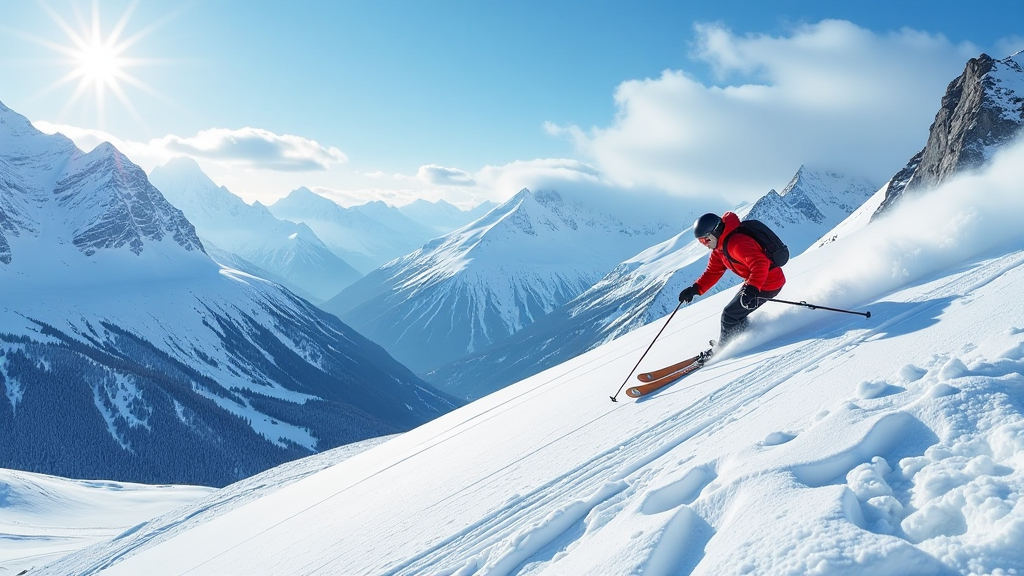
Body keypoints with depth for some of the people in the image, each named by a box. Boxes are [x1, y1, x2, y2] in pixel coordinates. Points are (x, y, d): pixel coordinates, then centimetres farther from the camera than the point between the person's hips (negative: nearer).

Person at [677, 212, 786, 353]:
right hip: (754, 282, 10)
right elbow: (713, 272, 10)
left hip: (767, 284, -10)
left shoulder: (736, 243, -28)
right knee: (736, 314, 17)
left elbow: (760, 264, -37)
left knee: (730, 316, -3)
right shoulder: (719, 247, 5)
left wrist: (752, 288, -47)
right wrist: (695, 289, -3)